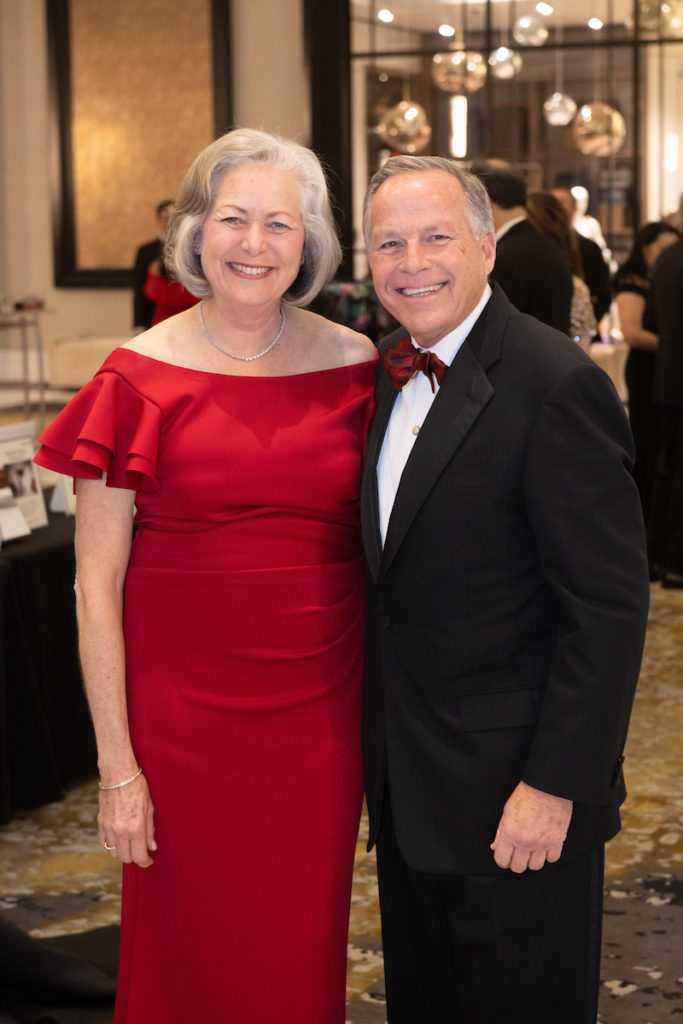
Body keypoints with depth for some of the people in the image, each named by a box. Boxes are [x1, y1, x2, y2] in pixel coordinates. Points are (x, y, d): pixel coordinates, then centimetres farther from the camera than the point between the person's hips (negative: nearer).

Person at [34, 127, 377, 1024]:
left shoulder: (355, 366, 1)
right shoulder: (139, 379, -7)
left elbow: (382, 545, 9)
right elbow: (97, 586, -6)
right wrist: (117, 766, -8)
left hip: (320, 714, 2)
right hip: (182, 715, -2)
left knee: (305, 950, 11)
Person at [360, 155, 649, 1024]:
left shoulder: (557, 383, -18)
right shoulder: (389, 370, 7)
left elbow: (609, 605, -20)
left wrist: (555, 785, -20)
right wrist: (378, 743, 10)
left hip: (515, 795, -7)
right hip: (408, 786, 7)